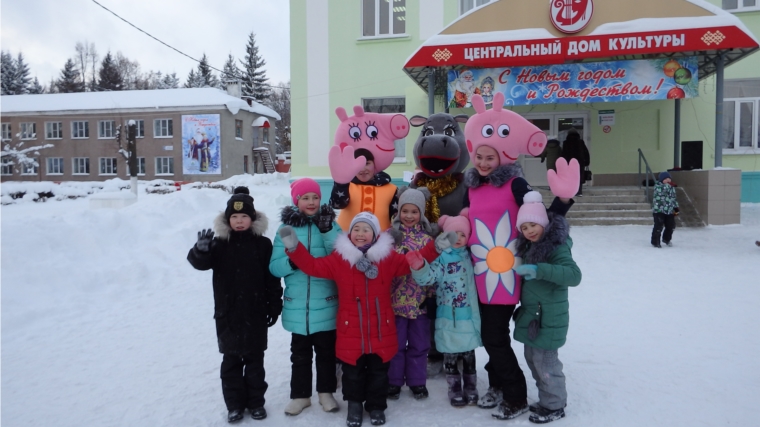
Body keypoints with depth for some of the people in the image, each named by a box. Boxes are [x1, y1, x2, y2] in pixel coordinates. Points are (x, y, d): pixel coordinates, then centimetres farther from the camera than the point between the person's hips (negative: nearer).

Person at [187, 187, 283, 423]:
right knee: (231, 359, 10)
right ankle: (234, 404, 22)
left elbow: (272, 278, -1)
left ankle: (256, 401, 25)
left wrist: (274, 306, -2)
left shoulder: (262, 244, -2)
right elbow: (202, 263, -16)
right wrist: (201, 250, -38)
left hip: (255, 313, 0)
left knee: (254, 359, 11)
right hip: (228, 313, 1)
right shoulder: (220, 243, -1)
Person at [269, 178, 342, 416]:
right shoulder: (286, 228, 0)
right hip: (297, 305, 1)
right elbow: (275, 267, -1)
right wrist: (292, 262, -22)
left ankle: (326, 392, 30)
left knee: (326, 351, 13)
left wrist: (327, 232, -20)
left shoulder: (330, 224, -1)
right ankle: (300, 395, 29)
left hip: (326, 304, 0)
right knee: (300, 353, 14)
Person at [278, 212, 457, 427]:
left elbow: (412, 261, 2)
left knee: (378, 371, 14)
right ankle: (354, 405, 32)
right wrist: (294, 247, -15)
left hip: (381, 330, 1)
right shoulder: (339, 259, -2)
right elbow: (313, 266, -3)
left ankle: (376, 406, 33)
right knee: (353, 372, 12)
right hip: (351, 331, -1)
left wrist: (435, 248, -8)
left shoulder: (387, 258, 0)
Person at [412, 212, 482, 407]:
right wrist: (419, 266, -41)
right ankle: (455, 390, 24)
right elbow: (427, 277, -22)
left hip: (469, 318, 3)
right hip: (448, 319, -3)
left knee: (469, 355, 15)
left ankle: (470, 388, 29)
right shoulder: (440, 258, -8)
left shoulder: (469, 257, 5)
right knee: (450, 356, 9)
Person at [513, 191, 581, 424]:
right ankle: (547, 400, 31)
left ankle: (555, 406, 14)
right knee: (532, 357, 16)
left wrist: (540, 270, -38)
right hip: (531, 313, 9)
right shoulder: (529, 246, 10)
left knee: (545, 361, -4)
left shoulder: (557, 246, -16)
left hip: (548, 316, -9)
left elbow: (574, 275, -30)